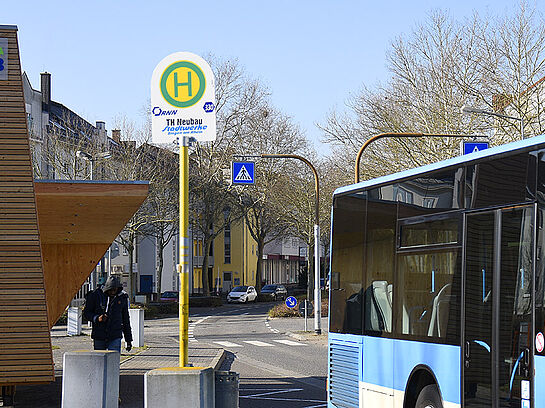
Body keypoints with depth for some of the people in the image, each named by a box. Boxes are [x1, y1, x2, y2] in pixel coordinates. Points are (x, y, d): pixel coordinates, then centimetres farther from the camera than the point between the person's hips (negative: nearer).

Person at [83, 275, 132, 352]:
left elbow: (126, 319, 11)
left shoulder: (122, 297, 3)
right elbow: (86, 312, 3)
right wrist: (97, 318, -18)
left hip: (115, 337, 0)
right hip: (99, 337, 0)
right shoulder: (96, 295, -4)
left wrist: (128, 339, 12)